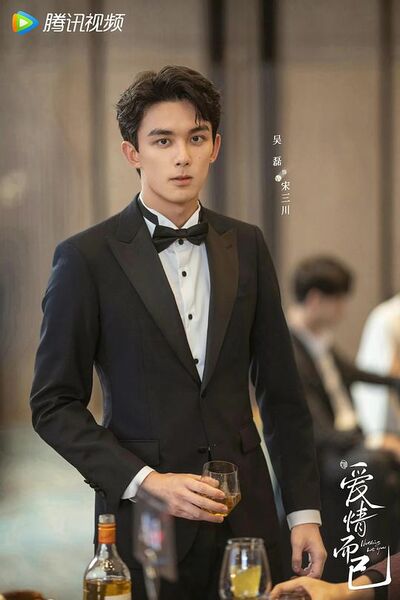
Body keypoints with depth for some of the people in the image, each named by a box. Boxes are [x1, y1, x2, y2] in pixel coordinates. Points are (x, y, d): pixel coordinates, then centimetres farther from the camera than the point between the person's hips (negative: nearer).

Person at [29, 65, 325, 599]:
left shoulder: (246, 246, 8)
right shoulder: (86, 258, -4)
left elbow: (281, 391, 12)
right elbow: (54, 405, -4)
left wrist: (304, 511, 6)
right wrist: (147, 482, -14)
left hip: (246, 518, 3)